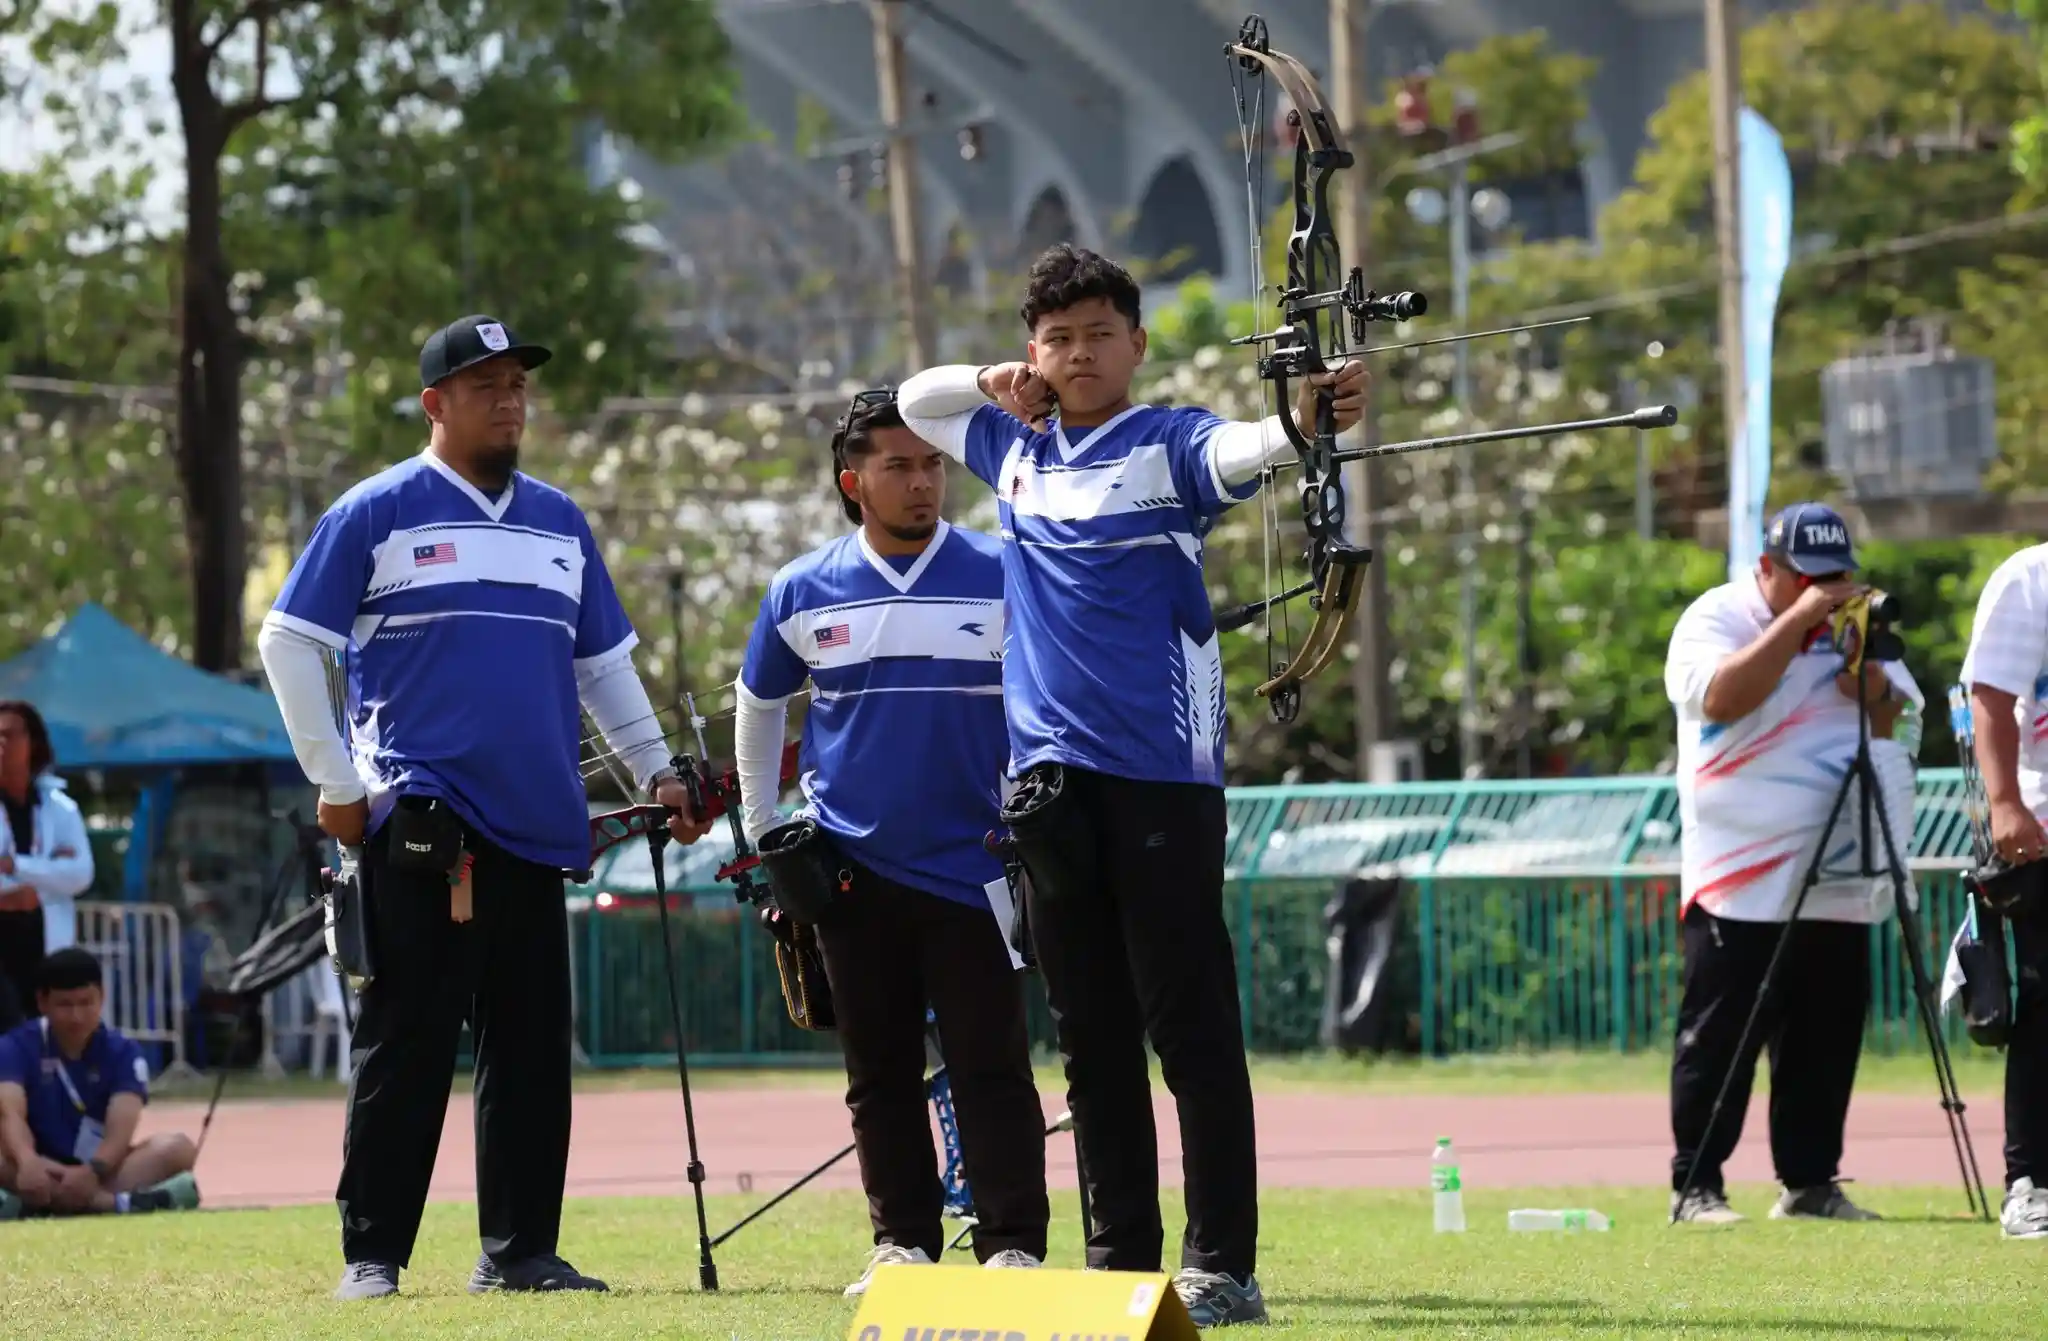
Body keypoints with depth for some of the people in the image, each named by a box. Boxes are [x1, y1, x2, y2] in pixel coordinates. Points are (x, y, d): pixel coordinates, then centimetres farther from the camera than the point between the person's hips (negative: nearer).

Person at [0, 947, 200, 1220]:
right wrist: (28, 1162, -45)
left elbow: (121, 1128, -16)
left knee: (177, 1147, -24)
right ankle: (120, 1203, -45)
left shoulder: (122, 1051, 0)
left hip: (101, 1173, 2)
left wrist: (92, 1171, -39)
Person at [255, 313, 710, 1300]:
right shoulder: (376, 513, 1)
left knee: (533, 1049, 5)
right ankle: (372, 1255, -4)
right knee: (406, 1042, -6)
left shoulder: (560, 522, 17)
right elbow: (287, 643, 0)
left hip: (536, 821, 5)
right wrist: (337, 784, -4)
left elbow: (604, 660, 25)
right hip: (419, 820, -5)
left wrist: (656, 774, 16)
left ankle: (518, 1249, 11)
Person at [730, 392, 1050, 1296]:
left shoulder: (1002, 577, -3)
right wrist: (762, 833, 17)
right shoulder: (803, 592, 4)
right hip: (853, 872, 2)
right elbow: (758, 705, 18)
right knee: (880, 1071, 7)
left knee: (990, 1064, -5)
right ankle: (902, 1242, 14)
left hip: (972, 866, -2)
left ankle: (1012, 1245, -4)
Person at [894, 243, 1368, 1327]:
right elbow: (913, 402, 30)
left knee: (1190, 1022, -6)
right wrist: (999, 382, 10)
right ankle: (1118, 1263, 12)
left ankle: (1221, 1266, -6)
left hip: (1160, 769, -6)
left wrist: (1303, 421, -46)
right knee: (1090, 1033, 8)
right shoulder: (1014, 449, 15)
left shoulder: (1167, 444, -3)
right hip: (1049, 776, 6)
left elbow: (1236, 452, -24)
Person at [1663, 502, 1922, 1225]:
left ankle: (1810, 1184, 14)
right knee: (1720, 1036, -6)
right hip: (1740, 884, -6)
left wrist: (1863, 663, -11)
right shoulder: (1716, 618, -3)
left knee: (1828, 1037, 6)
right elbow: (1722, 698, -22)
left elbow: (1892, 719, 8)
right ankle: (1695, 1187, -4)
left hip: (1838, 885, 6)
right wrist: (1796, 619, -21)